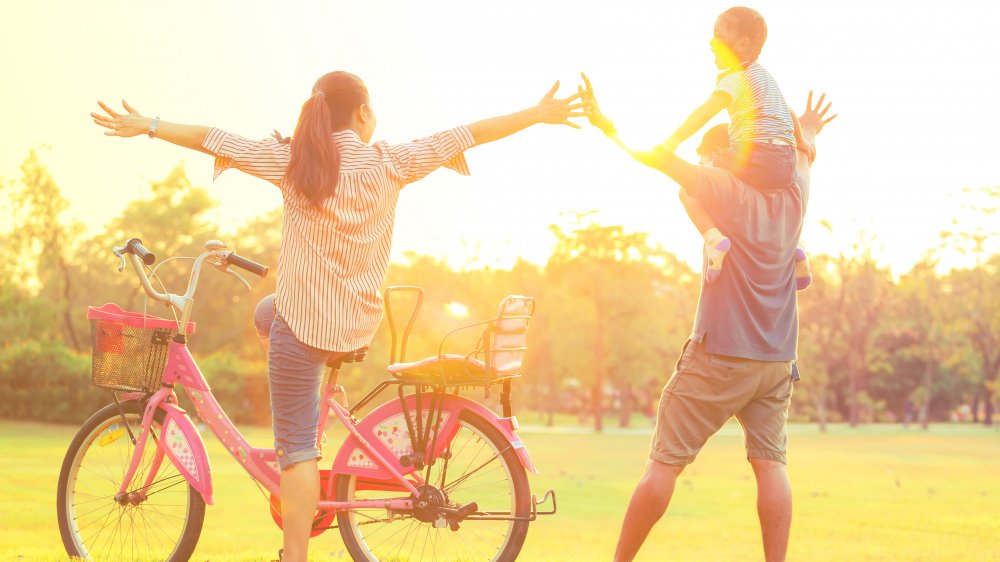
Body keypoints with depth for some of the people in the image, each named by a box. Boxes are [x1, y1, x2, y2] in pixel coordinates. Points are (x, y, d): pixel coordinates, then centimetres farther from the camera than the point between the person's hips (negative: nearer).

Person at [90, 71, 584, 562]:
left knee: (296, 445, 3)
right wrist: (539, 114, 8)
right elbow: (465, 136, 1)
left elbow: (214, 139, -4)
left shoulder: (292, 160, -8)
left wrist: (148, 126, 6)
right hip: (360, 325, 4)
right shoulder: (389, 163, -5)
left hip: (302, 320, -3)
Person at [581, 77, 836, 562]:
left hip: (719, 355, -6)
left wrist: (606, 126, 5)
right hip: (777, 359, 6)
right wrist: (807, 133, 52)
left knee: (665, 462, -1)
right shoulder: (792, 195, 8)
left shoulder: (730, 191, -8)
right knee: (770, 462, 2)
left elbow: (659, 156, -6)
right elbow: (802, 155, 31)